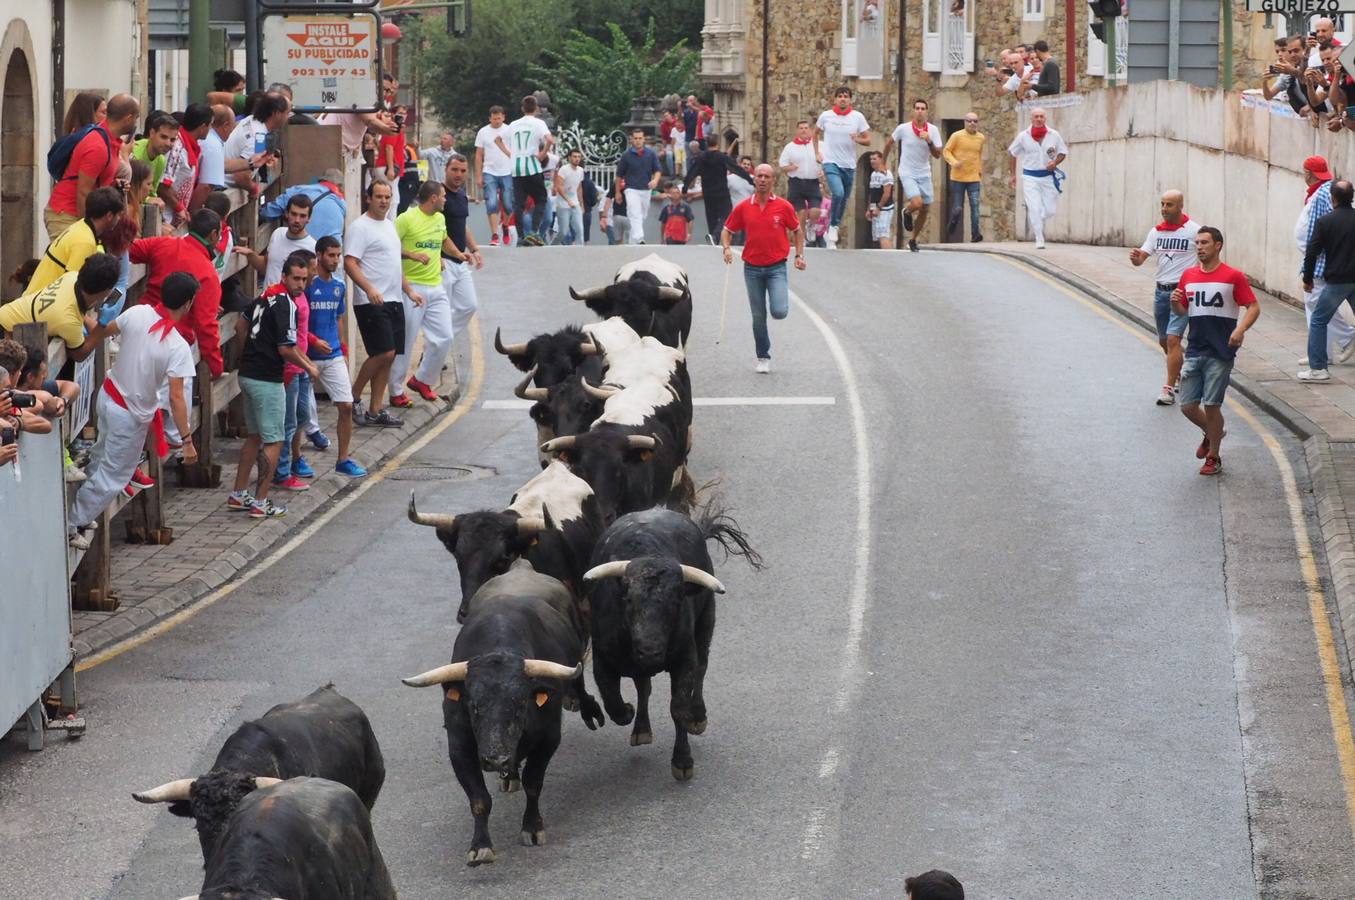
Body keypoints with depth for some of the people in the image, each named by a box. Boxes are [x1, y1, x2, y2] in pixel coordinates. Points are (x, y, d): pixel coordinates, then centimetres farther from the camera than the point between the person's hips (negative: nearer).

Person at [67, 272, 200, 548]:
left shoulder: (137, 313, -13)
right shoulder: (178, 347, -28)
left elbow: (103, 331, 5)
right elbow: (176, 397, -27)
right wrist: (187, 440, -20)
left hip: (108, 394, 6)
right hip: (131, 415, -6)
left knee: (102, 458, 28)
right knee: (113, 476, 10)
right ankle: (73, 524, 19)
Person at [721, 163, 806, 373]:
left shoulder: (783, 206, -2)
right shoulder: (743, 208, 1)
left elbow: (797, 231, 9)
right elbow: (727, 230, 10)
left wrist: (799, 255, -1)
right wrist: (726, 248, -9)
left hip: (776, 267, -2)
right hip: (752, 268, 2)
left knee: (779, 312, -16)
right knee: (758, 317, 6)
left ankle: (783, 295, 21)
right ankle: (763, 358, 19)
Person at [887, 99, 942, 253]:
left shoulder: (933, 130, -4)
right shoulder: (903, 128, -9)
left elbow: (937, 155, -7)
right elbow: (889, 143, 8)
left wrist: (929, 141, -24)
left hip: (924, 175, 4)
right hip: (907, 174, -4)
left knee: (925, 209, 6)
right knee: (917, 203, -24)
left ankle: (913, 240, 27)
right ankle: (907, 212, 14)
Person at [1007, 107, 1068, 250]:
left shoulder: (1054, 135, -2)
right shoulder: (1023, 136, -4)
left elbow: (1063, 152, 9)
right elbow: (1013, 153, 9)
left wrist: (1055, 162, -13)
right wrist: (1013, 175, 9)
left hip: (1048, 176, 2)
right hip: (1030, 177, -2)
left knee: (1050, 210, 2)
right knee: (1035, 208, -13)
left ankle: (1036, 224, 34)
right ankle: (1039, 240, -7)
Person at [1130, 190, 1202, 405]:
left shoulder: (1194, 231, -7)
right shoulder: (1157, 231, 7)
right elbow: (1141, 258, 4)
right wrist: (1135, 258, -20)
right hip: (1161, 290, 6)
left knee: (1173, 339, -15)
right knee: (1164, 341, 15)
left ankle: (1169, 389, -12)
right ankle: (1184, 376, 38)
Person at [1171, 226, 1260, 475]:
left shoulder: (1233, 277, -7)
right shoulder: (1188, 276, 8)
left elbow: (1253, 307, -6)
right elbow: (1182, 310, 17)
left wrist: (1240, 329, -23)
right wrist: (1175, 303, -6)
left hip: (1221, 353, -5)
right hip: (1195, 350, 5)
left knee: (1211, 405, -3)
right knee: (1187, 405, 4)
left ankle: (1214, 458, 13)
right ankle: (1212, 434, 34)